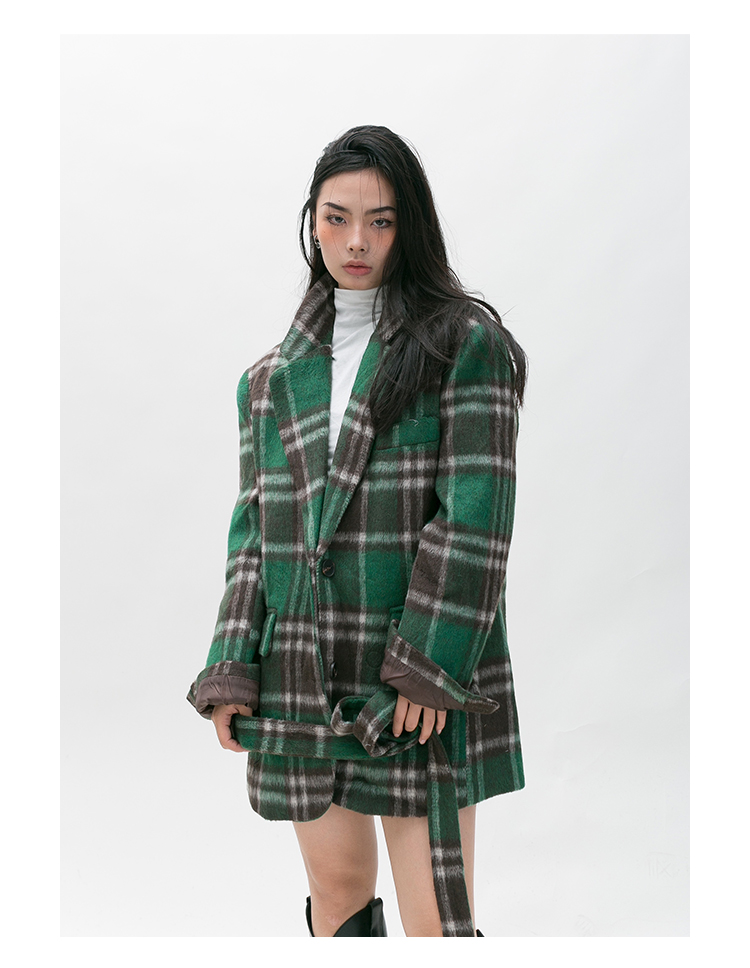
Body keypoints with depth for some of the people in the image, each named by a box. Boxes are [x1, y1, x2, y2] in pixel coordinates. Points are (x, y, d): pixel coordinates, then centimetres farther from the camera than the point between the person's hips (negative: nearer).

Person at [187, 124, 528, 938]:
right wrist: (233, 671, 3)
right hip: (303, 672, 4)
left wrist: (430, 663, -15)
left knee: (435, 917, -3)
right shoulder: (278, 371, 13)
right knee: (336, 890, 13)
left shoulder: (466, 342, -1)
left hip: (420, 681, -4)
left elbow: (475, 511, -9)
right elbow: (257, 520, 11)